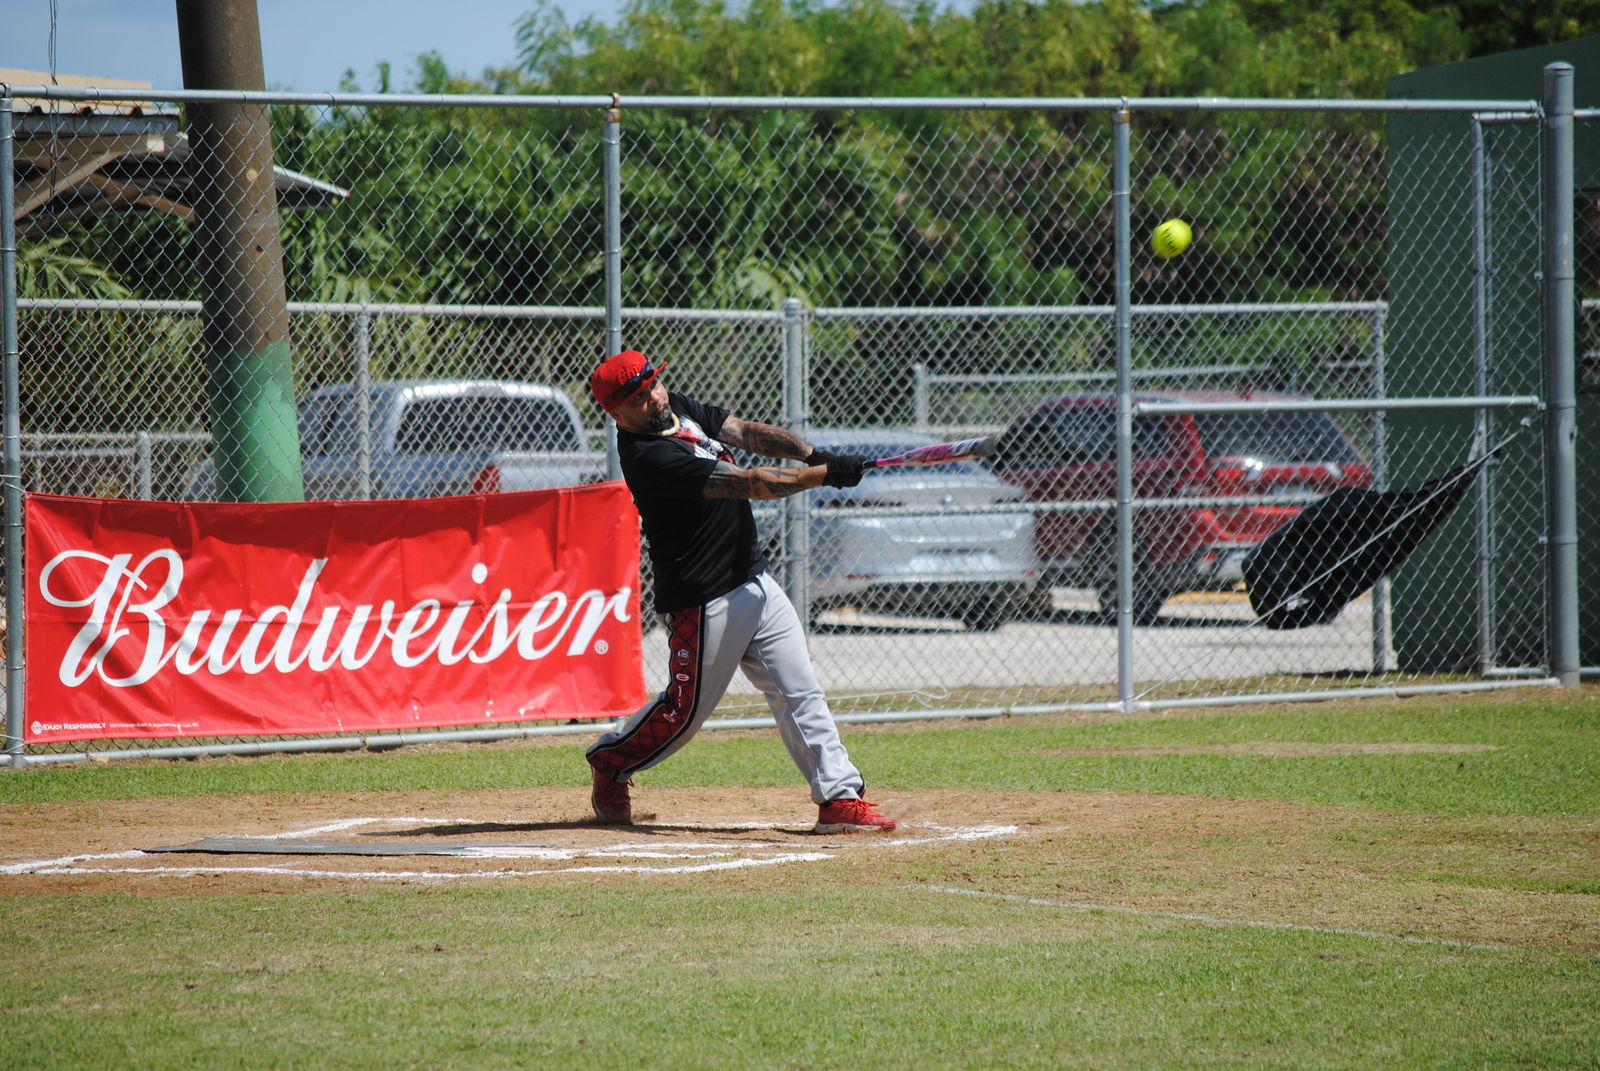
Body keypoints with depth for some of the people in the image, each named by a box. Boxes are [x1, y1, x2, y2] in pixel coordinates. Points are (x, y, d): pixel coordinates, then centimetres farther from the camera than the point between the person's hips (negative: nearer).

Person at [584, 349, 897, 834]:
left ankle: (839, 798, 1)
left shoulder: (678, 408, 5)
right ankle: (610, 763, 29)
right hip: (705, 604, -8)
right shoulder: (650, 457, -24)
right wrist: (826, 474, -22)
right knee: (685, 710, 4)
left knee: (801, 693, 2)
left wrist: (815, 455, -14)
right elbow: (748, 484, -25)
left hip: (755, 584, 8)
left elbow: (746, 433, 3)